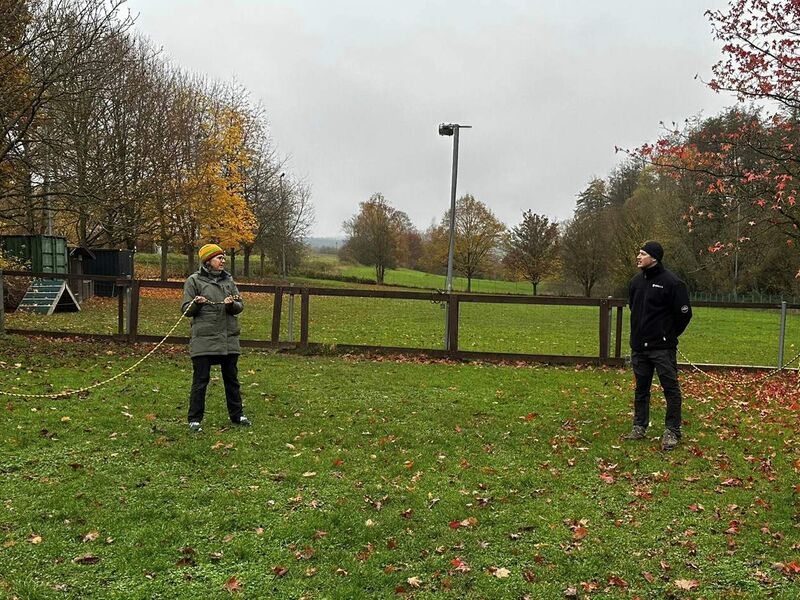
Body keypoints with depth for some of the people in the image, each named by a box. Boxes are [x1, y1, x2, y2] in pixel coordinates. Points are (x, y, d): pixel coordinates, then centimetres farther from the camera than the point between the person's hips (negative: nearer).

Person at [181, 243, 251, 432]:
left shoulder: (228, 280, 12)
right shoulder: (194, 280, 0)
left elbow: (240, 306, 11)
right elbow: (186, 310, 0)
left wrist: (232, 304, -11)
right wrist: (197, 304, -20)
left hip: (229, 338, 4)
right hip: (204, 339, -4)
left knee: (231, 378, 12)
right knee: (200, 379, 0)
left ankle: (236, 415, 24)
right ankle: (195, 419, 9)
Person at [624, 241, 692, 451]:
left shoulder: (671, 282, -12)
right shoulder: (636, 282, 9)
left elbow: (684, 313, -9)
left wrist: (669, 335, 0)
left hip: (662, 348, -6)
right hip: (639, 346, 7)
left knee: (671, 389, 0)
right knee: (641, 388, 14)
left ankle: (672, 431, 8)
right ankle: (639, 427, 24)